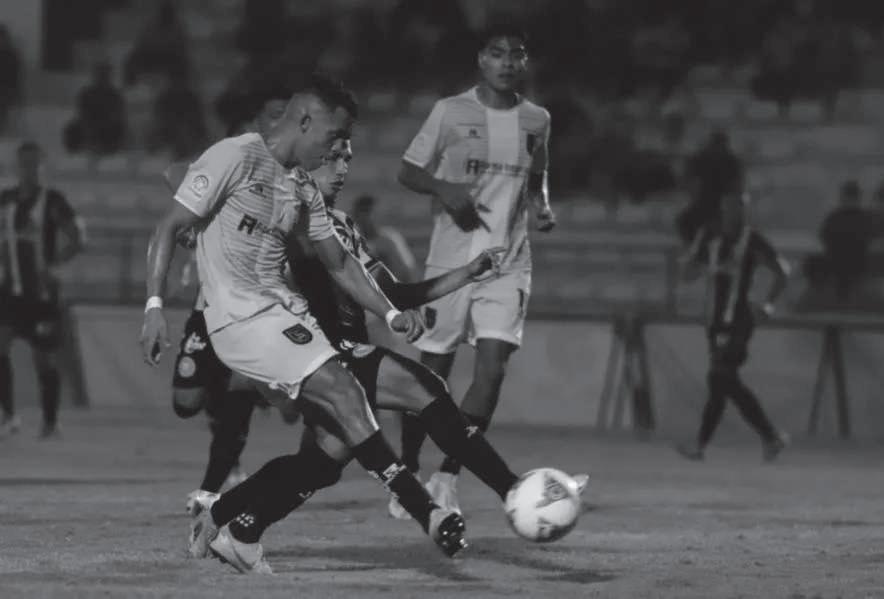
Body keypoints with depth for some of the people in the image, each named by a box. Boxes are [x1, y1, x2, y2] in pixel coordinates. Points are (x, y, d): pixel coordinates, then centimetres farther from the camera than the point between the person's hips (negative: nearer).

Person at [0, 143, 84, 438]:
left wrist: (52, 265, -21)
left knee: (44, 357, 3)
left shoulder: (52, 201, -7)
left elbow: (75, 239, -8)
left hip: (41, 290, -4)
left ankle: (50, 421, 16)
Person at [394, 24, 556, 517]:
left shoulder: (537, 120, 7)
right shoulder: (452, 112, -3)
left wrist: (543, 206, 1)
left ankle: (447, 480, -6)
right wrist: (445, 189, -17)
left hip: (509, 263, 2)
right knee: (432, 371, 3)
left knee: (492, 367, -14)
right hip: (452, 260, -2)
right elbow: (408, 171, 2)